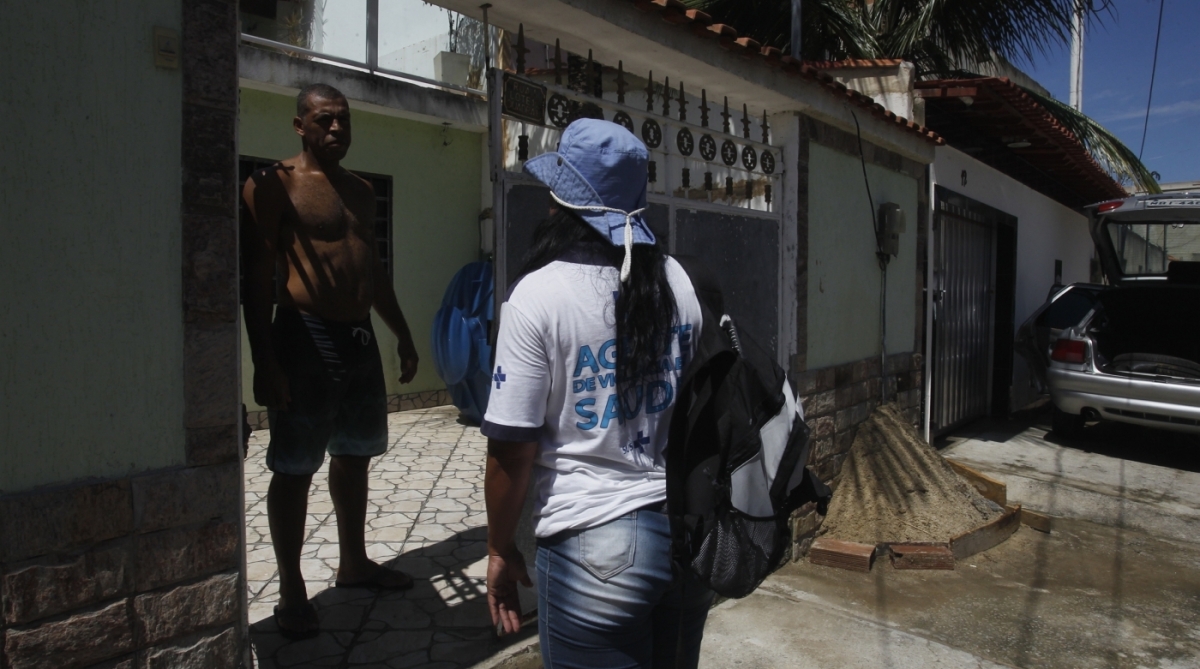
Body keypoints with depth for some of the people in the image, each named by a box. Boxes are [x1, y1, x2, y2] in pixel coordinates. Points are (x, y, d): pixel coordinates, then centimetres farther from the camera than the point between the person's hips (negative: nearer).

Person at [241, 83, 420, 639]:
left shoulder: (360, 191, 16)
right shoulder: (275, 184, -7)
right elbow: (258, 274, -13)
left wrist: (402, 335, 20)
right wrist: (265, 359, -20)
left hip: (361, 339, 8)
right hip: (306, 340, -7)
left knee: (354, 456, 17)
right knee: (294, 469, 1)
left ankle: (353, 562, 33)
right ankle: (291, 592, 14)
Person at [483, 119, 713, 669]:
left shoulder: (540, 293, -14)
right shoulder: (677, 282, 3)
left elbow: (512, 446, -13)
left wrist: (501, 551, 0)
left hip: (596, 542, -5)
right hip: (689, 529, 6)